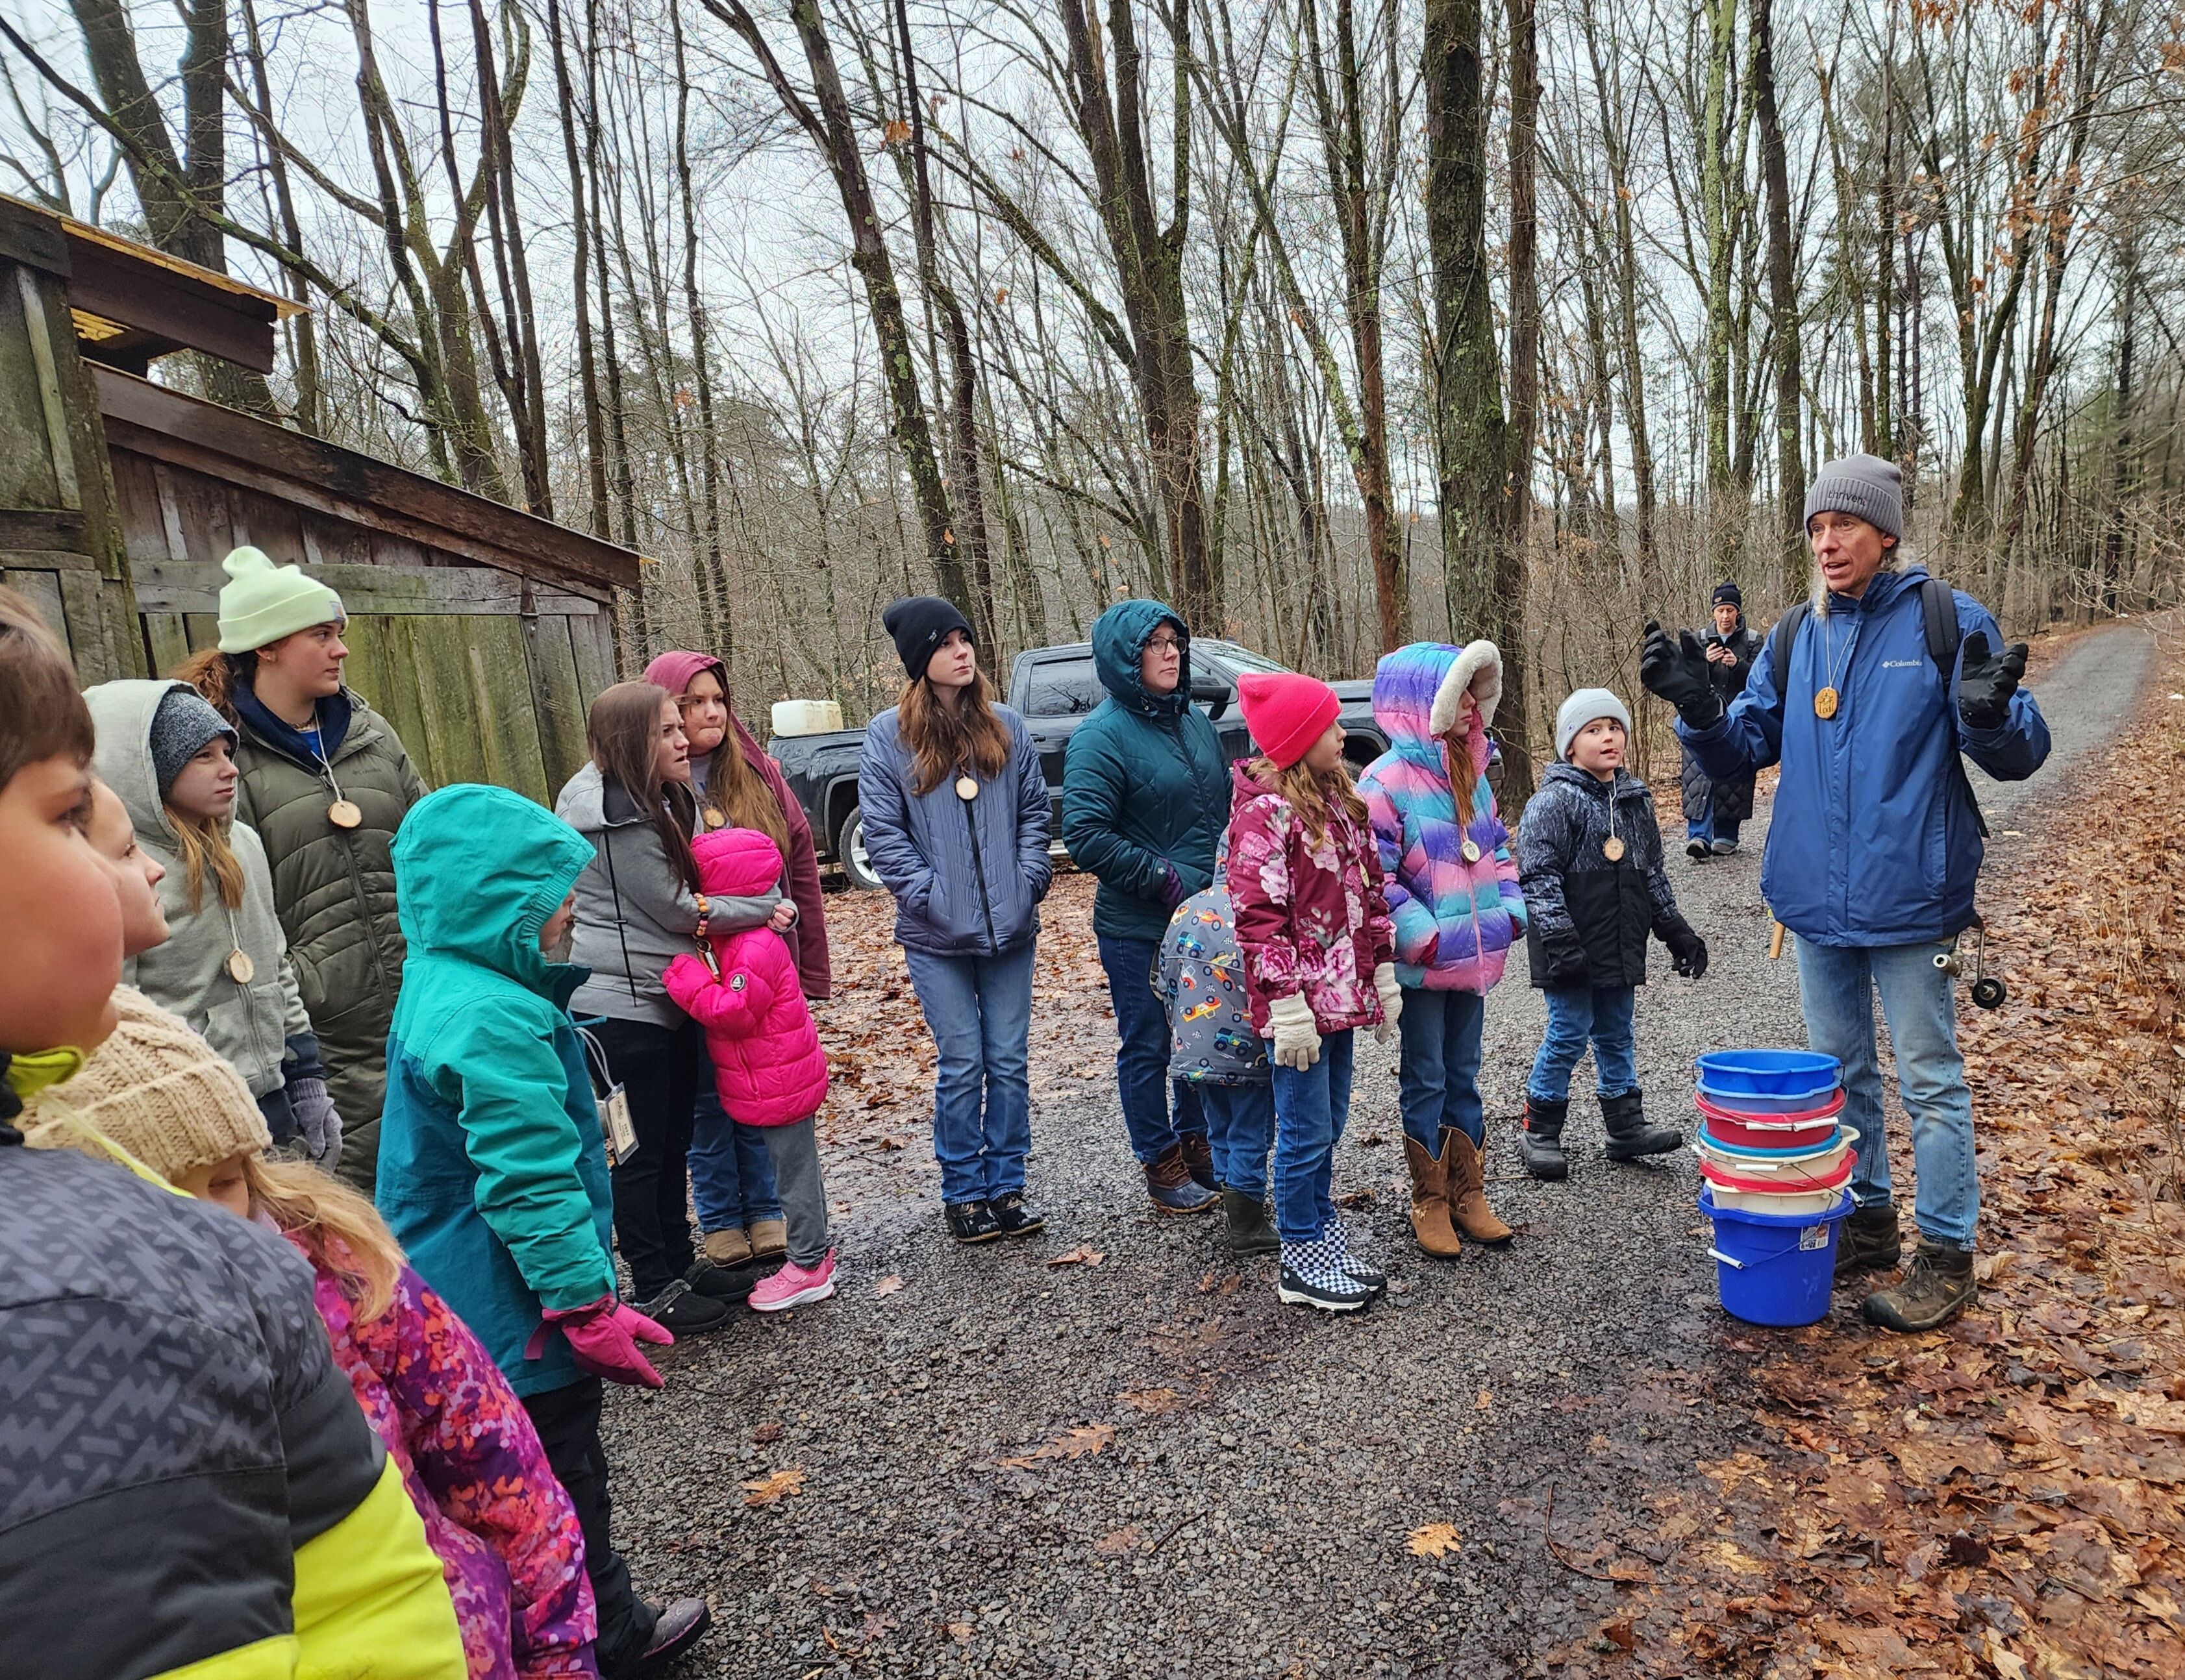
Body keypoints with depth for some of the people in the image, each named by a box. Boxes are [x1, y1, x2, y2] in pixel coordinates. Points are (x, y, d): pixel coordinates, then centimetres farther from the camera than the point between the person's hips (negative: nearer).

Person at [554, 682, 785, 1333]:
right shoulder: (617, 818, -20)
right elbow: (673, 909, -19)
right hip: (621, 1005, -9)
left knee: (672, 1141, 18)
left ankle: (681, 1263, 30)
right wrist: (767, 909, -10)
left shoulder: (660, 800, 10)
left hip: (667, 999, 9)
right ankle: (656, 1290, 14)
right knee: (639, 1151, 3)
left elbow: (683, 893, 16)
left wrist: (751, 910, -5)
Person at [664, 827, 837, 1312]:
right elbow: (728, 1004, 12)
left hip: (780, 1086, -10)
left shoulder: (755, 948, -24)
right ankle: (813, 1257, 30)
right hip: (781, 1084, 10)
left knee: (795, 1173, 2)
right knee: (798, 1171, 18)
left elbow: (733, 1011, -29)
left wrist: (685, 976, -25)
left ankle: (808, 1267, 14)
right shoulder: (736, 941, 9)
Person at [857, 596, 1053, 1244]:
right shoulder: (889, 736, -3)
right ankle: (963, 1194, 18)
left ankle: (1006, 1186, 22)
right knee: (962, 1067, 2)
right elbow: (883, 832, -4)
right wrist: (928, 896, -11)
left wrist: (1029, 880, -1)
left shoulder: (1006, 727, 7)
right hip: (937, 936, -3)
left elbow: (1036, 810, 11)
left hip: (1010, 927, 3)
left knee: (1009, 1062, 8)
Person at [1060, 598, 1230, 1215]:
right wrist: (1163, 877, -19)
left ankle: (1197, 1144, 36)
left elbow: (1223, 805, 18)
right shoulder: (1102, 736, -13)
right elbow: (1085, 836, -19)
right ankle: (1163, 1167, 23)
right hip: (1138, 928, -7)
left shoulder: (1194, 720, 8)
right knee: (1147, 1047, 7)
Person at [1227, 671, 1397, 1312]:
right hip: (1301, 1002, -8)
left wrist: (1382, 974, 15)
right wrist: (1287, 1003, -19)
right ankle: (1302, 1261, 17)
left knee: (1328, 1126, 17)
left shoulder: (1338, 798, 12)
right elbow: (1260, 915, -18)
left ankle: (1323, 1235, 31)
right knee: (1307, 1133, 2)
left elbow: (1369, 891, 17)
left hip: (1341, 993, 8)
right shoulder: (1265, 811, -15)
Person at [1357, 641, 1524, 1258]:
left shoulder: (1471, 773, 9)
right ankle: (1430, 1202, 19)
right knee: (1425, 1081, 6)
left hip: (1475, 955, 7)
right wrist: (1420, 935, -21)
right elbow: (1375, 872, -18)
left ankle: (1469, 1193, 27)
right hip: (1421, 964, -7)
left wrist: (1510, 910, 8)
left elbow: (1496, 847, 19)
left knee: (1464, 1076, 16)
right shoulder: (1387, 781, -15)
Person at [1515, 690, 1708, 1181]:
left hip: (1622, 946, 7)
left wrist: (1677, 931, 17)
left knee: (1617, 1034, 15)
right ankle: (1541, 1132, 12)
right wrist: (1560, 941, -23)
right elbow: (1539, 877, -17)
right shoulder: (1553, 801, -12)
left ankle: (1627, 1126, 25)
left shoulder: (1636, 798, 11)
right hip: (1572, 952, -7)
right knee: (1569, 1034, -1)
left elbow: (1653, 873, 19)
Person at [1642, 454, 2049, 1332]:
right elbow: (1745, 747, 9)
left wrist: (1991, 713, -30)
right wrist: (1697, 705, -10)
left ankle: (1947, 1253, 20)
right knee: (1839, 1071, 17)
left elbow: (2018, 756, -8)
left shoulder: (1947, 619, -8)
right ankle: (1866, 1219, 34)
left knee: (1929, 1079, 5)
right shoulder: (1794, 636, 6)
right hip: (1817, 898, 5)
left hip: (1910, 898, -5)